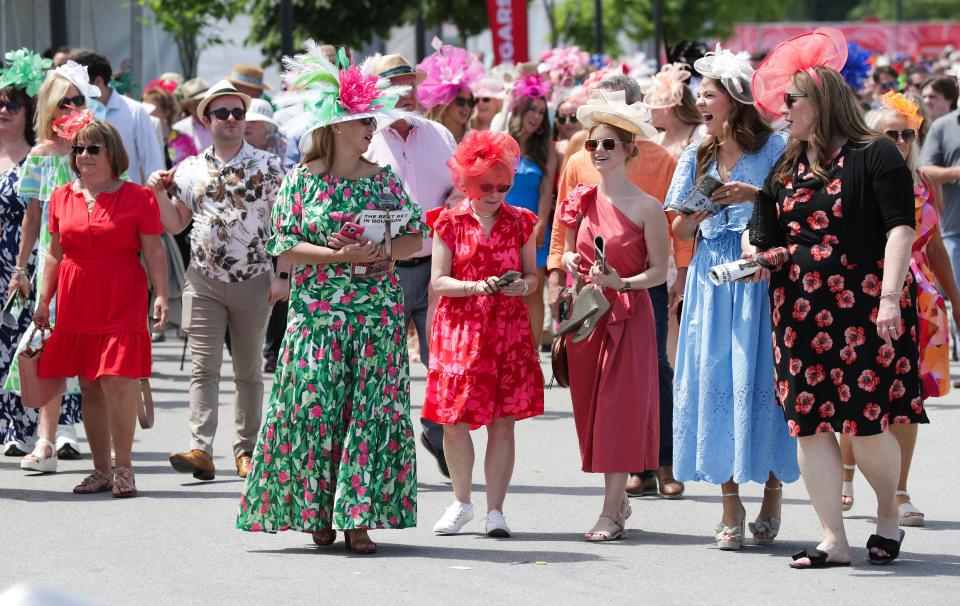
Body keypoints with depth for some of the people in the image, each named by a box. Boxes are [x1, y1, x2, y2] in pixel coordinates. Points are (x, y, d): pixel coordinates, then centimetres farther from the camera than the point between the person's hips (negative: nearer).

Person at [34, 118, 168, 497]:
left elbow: (154, 251, -2)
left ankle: (123, 468, -1)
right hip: (77, 303, 4)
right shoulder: (62, 198, 10)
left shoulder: (137, 198, -1)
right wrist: (43, 300, 14)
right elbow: (55, 253, 17)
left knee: (117, 382, -13)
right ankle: (101, 470, 15)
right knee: (89, 388, 7)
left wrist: (160, 294, -12)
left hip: (121, 303, -4)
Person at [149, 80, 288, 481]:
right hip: (204, 280, 1)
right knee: (204, 368, -8)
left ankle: (246, 450, 15)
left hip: (253, 279, -1)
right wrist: (159, 193, -3)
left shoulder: (267, 166, 1)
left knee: (248, 370, 8)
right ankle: (200, 450, -16)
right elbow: (175, 224, 14)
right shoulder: (190, 170, 8)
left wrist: (282, 274, -8)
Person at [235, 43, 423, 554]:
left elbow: (416, 237, 11)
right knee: (316, 409, -5)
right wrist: (337, 254, -16)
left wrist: (387, 249, -9)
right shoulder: (301, 180, 0)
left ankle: (358, 516, -1)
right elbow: (284, 247, -5)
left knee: (372, 411, -4)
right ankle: (317, 513, 8)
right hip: (317, 313, -2)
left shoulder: (383, 179, 8)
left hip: (377, 312, 2)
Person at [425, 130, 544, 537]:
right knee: (454, 420, -1)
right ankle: (461, 501, 19)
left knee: (503, 422, -2)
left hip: (509, 330, 1)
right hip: (460, 329, -1)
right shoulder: (450, 223, 2)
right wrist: (477, 286, -19)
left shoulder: (520, 222, 8)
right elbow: (438, 281, -3)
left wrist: (523, 285, -12)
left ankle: (495, 510, 5)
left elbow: (532, 274, 11)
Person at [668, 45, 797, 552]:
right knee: (713, 381, -1)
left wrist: (755, 196, -16)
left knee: (759, 378, -7)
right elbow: (681, 231, 14)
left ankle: (772, 494, 6)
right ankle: (731, 507, 2)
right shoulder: (697, 156, 14)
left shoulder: (771, 148, -1)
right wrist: (701, 212, -6)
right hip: (711, 277, 4)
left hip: (760, 276, -4)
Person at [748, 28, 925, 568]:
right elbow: (767, 241, 16)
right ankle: (834, 540, 5)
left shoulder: (874, 157, -3)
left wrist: (890, 298, -20)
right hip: (801, 313, 6)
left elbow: (900, 228, -10)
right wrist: (754, 259, -8)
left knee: (867, 424, -7)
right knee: (809, 422, 0)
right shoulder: (785, 173, 16)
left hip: (865, 308, -6)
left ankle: (889, 517, 18)